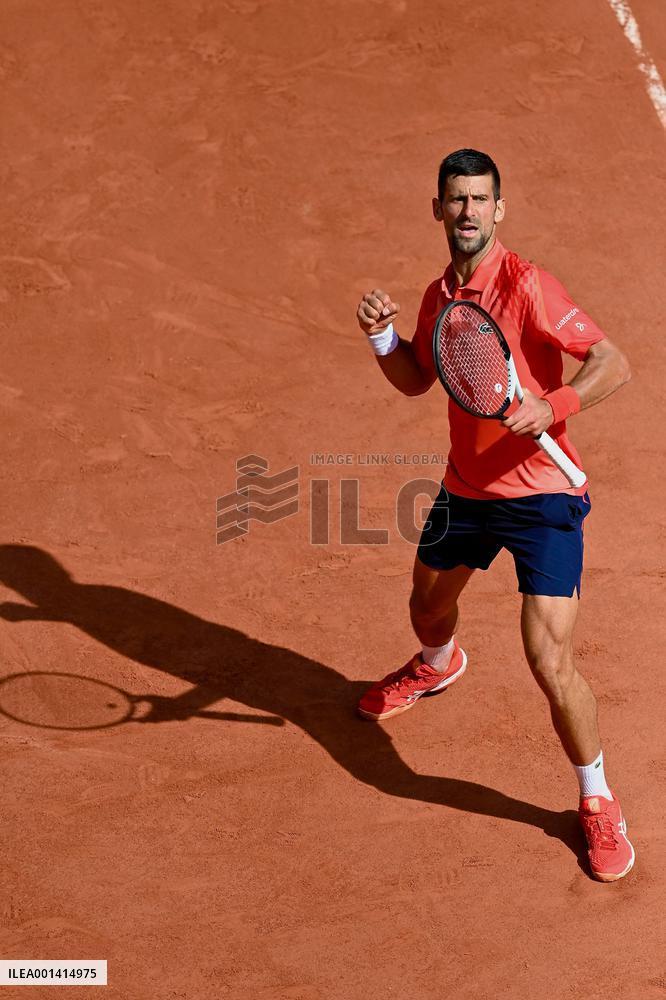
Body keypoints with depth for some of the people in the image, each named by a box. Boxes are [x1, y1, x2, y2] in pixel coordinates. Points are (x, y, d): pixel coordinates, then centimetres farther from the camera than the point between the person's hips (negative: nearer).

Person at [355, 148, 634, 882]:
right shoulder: (439, 295, 4)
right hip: (465, 489, 7)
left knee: (550, 662, -13)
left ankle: (597, 802, 9)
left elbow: (613, 363, -23)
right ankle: (437, 666, 68)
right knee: (428, 606, 29)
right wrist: (382, 335, -1)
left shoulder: (526, 286, -19)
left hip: (540, 498, -7)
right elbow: (415, 381, 18)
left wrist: (551, 407, -39)